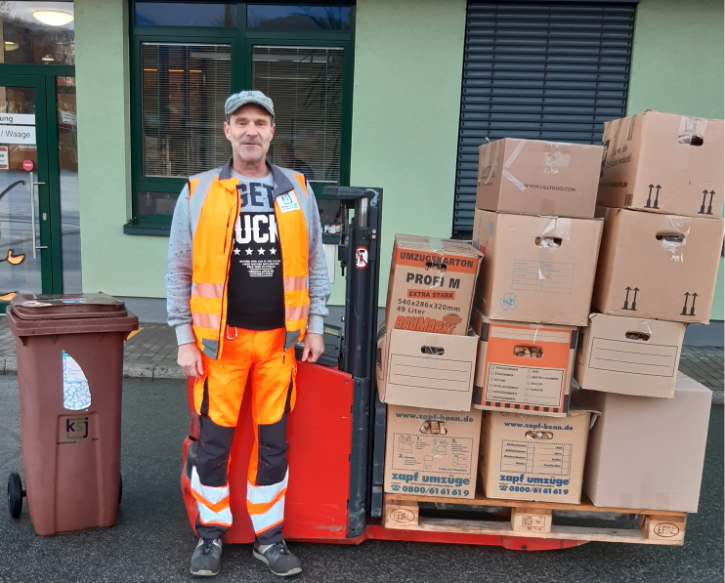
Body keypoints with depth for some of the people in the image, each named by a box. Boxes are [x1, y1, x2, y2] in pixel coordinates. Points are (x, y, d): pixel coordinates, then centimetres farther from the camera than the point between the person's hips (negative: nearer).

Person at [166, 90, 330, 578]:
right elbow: (180, 272, 1)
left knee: (273, 442, 10)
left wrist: (315, 326, 6)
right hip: (220, 339, -1)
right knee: (214, 441, 8)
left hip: (278, 339, 2)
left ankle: (269, 537, 28)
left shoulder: (298, 191, 5)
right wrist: (185, 340, -2)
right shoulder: (198, 193, -1)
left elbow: (315, 263, 9)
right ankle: (211, 534, 29)